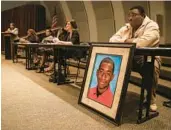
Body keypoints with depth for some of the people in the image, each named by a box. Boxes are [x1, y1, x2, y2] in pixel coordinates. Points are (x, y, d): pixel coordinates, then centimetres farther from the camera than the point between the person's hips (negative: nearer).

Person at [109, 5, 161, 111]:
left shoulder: (152, 26, -12)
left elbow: (143, 42, -31)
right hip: (129, 58, 6)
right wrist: (126, 41, -20)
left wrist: (124, 41, -17)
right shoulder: (126, 27, 8)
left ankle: (151, 99, -12)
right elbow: (112, 40, -1)